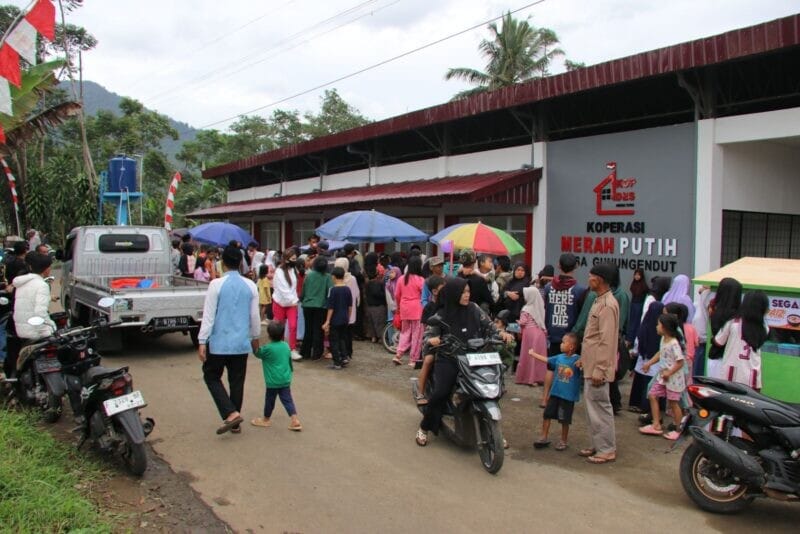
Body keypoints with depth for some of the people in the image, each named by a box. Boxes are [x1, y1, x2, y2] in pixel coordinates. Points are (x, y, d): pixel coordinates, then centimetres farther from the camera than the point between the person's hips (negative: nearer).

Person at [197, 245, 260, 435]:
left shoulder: (216, 284, -11)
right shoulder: (250, 286, 1)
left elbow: (208, 316, -11)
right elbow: (255, 316, 7)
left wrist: (202, 342, -7)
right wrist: (255, 337, 21)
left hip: (219, 343, -4)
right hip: (241, 343, 4)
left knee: (212, 377, 12)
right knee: (237, 381, 13)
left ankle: (231, 413, -4)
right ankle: (235, 423, 21)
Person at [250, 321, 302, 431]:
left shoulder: (268, 348, -16)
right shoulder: (286, 346, 3)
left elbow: (258, 354, 2)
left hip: (273, 381, -5)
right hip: (285, 379, 5)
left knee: (269, 400, 12)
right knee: (287, 399, 7)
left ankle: (266, 420, 30)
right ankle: (295, 420, -1)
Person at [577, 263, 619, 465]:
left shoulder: (608, 305, -18)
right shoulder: (599, 301, 14)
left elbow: (607, 341, -22)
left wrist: (599, 370, -22)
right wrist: (584, 359, 21)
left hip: (598, 367, -10)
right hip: (590, 365, 10)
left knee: (600, 407, -3)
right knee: (592, 406, 16)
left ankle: (607, 450, 7)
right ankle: (597, 445, 26)